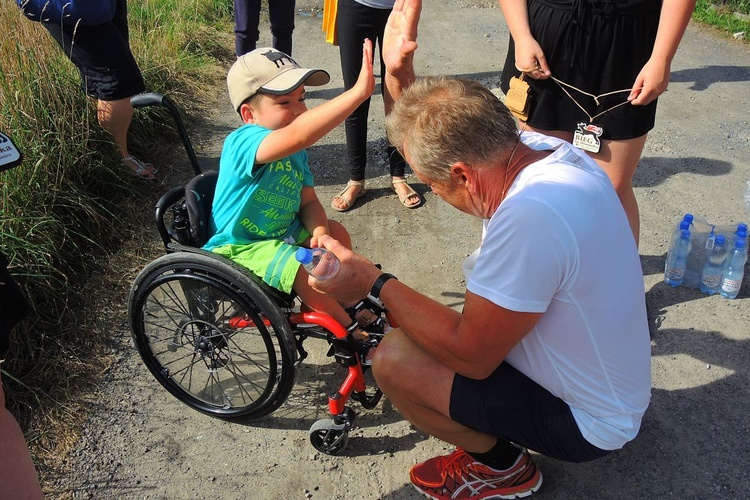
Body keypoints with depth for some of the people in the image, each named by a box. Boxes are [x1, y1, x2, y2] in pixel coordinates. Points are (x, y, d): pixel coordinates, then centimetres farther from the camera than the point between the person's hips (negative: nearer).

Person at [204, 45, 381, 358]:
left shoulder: (294, 150, 0)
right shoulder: (243, 142, -30)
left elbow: (308, 201, 2)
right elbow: (297, 134, -50)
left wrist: (320, 231, -21)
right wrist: (360, 90, -56)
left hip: (282, 232, 9)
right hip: (239, 247, -9)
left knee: (337, 233, 6)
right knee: (306, 272, -26)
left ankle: (349, 305, 24)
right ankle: (349, 331, -1)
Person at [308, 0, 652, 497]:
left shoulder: (532, 215, -38)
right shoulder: (543, 149, -11)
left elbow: (471, 354, -28)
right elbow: (443, 140, 5)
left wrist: (375, 283, -24)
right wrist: (399, 73, -7)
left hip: (584, 422, -8)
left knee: (394, 359, -16)